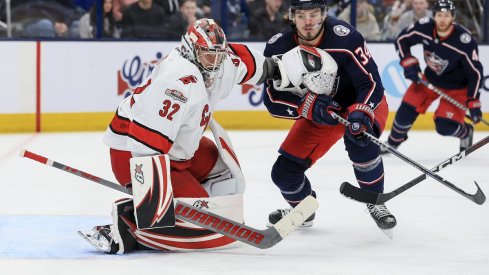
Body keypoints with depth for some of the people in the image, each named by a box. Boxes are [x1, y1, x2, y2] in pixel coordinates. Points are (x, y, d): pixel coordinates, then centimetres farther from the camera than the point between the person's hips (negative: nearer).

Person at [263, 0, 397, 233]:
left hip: (361, 104, -4)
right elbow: (273, 99, -18)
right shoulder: (278, 48, -19)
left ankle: (375, 203, -13)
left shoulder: (345, 38, -30)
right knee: (284, 171, -3)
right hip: (316, 114, 4)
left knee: (359, 140, -37)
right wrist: (309, 106, -33)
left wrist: (361, 114, -46)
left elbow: (371, 83, -29)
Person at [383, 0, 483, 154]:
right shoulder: (425, 27, -21)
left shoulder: (464, 41, -32)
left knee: (445, 126, -14)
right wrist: (409, 63, -14)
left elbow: (475, 72, -24)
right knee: (407, 109, -3)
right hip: (430, 79, 4)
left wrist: (473, 103, -27)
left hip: (456, 86, -4)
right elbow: (402, 40, -2)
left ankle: (466, 132, 21)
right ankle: (393, 142, 24)